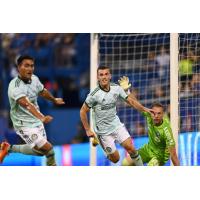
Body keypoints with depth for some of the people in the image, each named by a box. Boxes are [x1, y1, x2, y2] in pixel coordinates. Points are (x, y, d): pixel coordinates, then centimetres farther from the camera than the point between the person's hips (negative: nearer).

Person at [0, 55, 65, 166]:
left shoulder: (34, 79, -2)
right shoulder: (15, 86, -28)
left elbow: (43, 92, 21)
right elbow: (26, 104, -44)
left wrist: (54, 100, 38)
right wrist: (41, 117, -58)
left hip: (36, 121, 9)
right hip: (24, 124, -8)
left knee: (39, 150, 19)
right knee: (47, 147, -18)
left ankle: (9, 148, 33)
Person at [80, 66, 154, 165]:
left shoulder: (116, 88, -6)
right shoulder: (94, 95, -19)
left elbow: (130, 100, 5)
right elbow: (83, 111, -9)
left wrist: (144, 109, -7)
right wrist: (88, 130, -9)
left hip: (116, 124, 4)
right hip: (103, 130, -4)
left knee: (130, 147, -12)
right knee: (115, 159, 0)